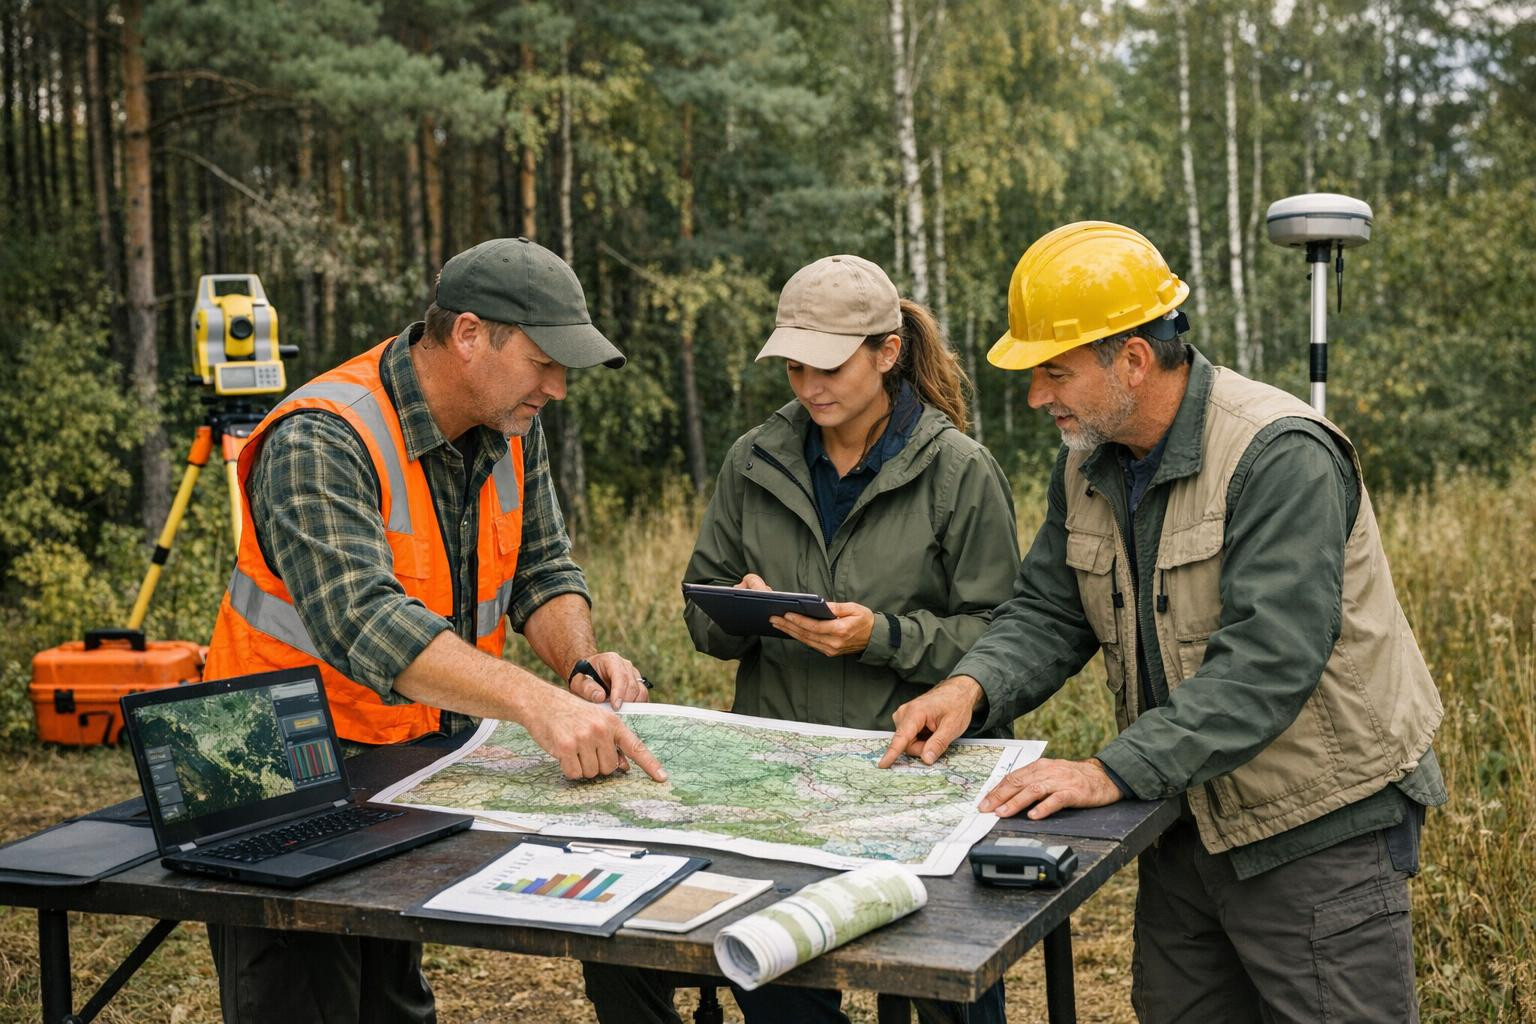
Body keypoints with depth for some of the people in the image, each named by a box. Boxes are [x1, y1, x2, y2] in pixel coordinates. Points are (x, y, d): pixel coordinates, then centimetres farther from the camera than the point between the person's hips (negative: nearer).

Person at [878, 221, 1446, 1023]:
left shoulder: (1279, 457, -23)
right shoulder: (1091, 462, 4)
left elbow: (1266, 663, -30)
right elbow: (1047, 612, 8)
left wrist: (1113, 772, -33)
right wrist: (972, 687, -13)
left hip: (1320, 833, -7)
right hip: (1190, 817, 8)